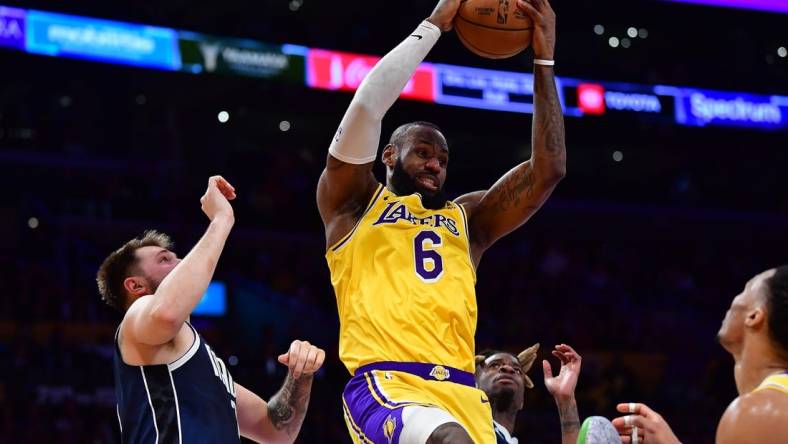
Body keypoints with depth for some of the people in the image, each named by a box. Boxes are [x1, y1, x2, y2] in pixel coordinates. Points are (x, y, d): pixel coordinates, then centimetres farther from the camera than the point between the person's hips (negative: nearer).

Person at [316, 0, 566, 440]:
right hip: (385, 385, -5)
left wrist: (544, 60, 17)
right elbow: (368, 102, 3)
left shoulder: (467, 218, 28)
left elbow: (548, 169, 19)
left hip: (459, 391, 5)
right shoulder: (353, 203, 17)